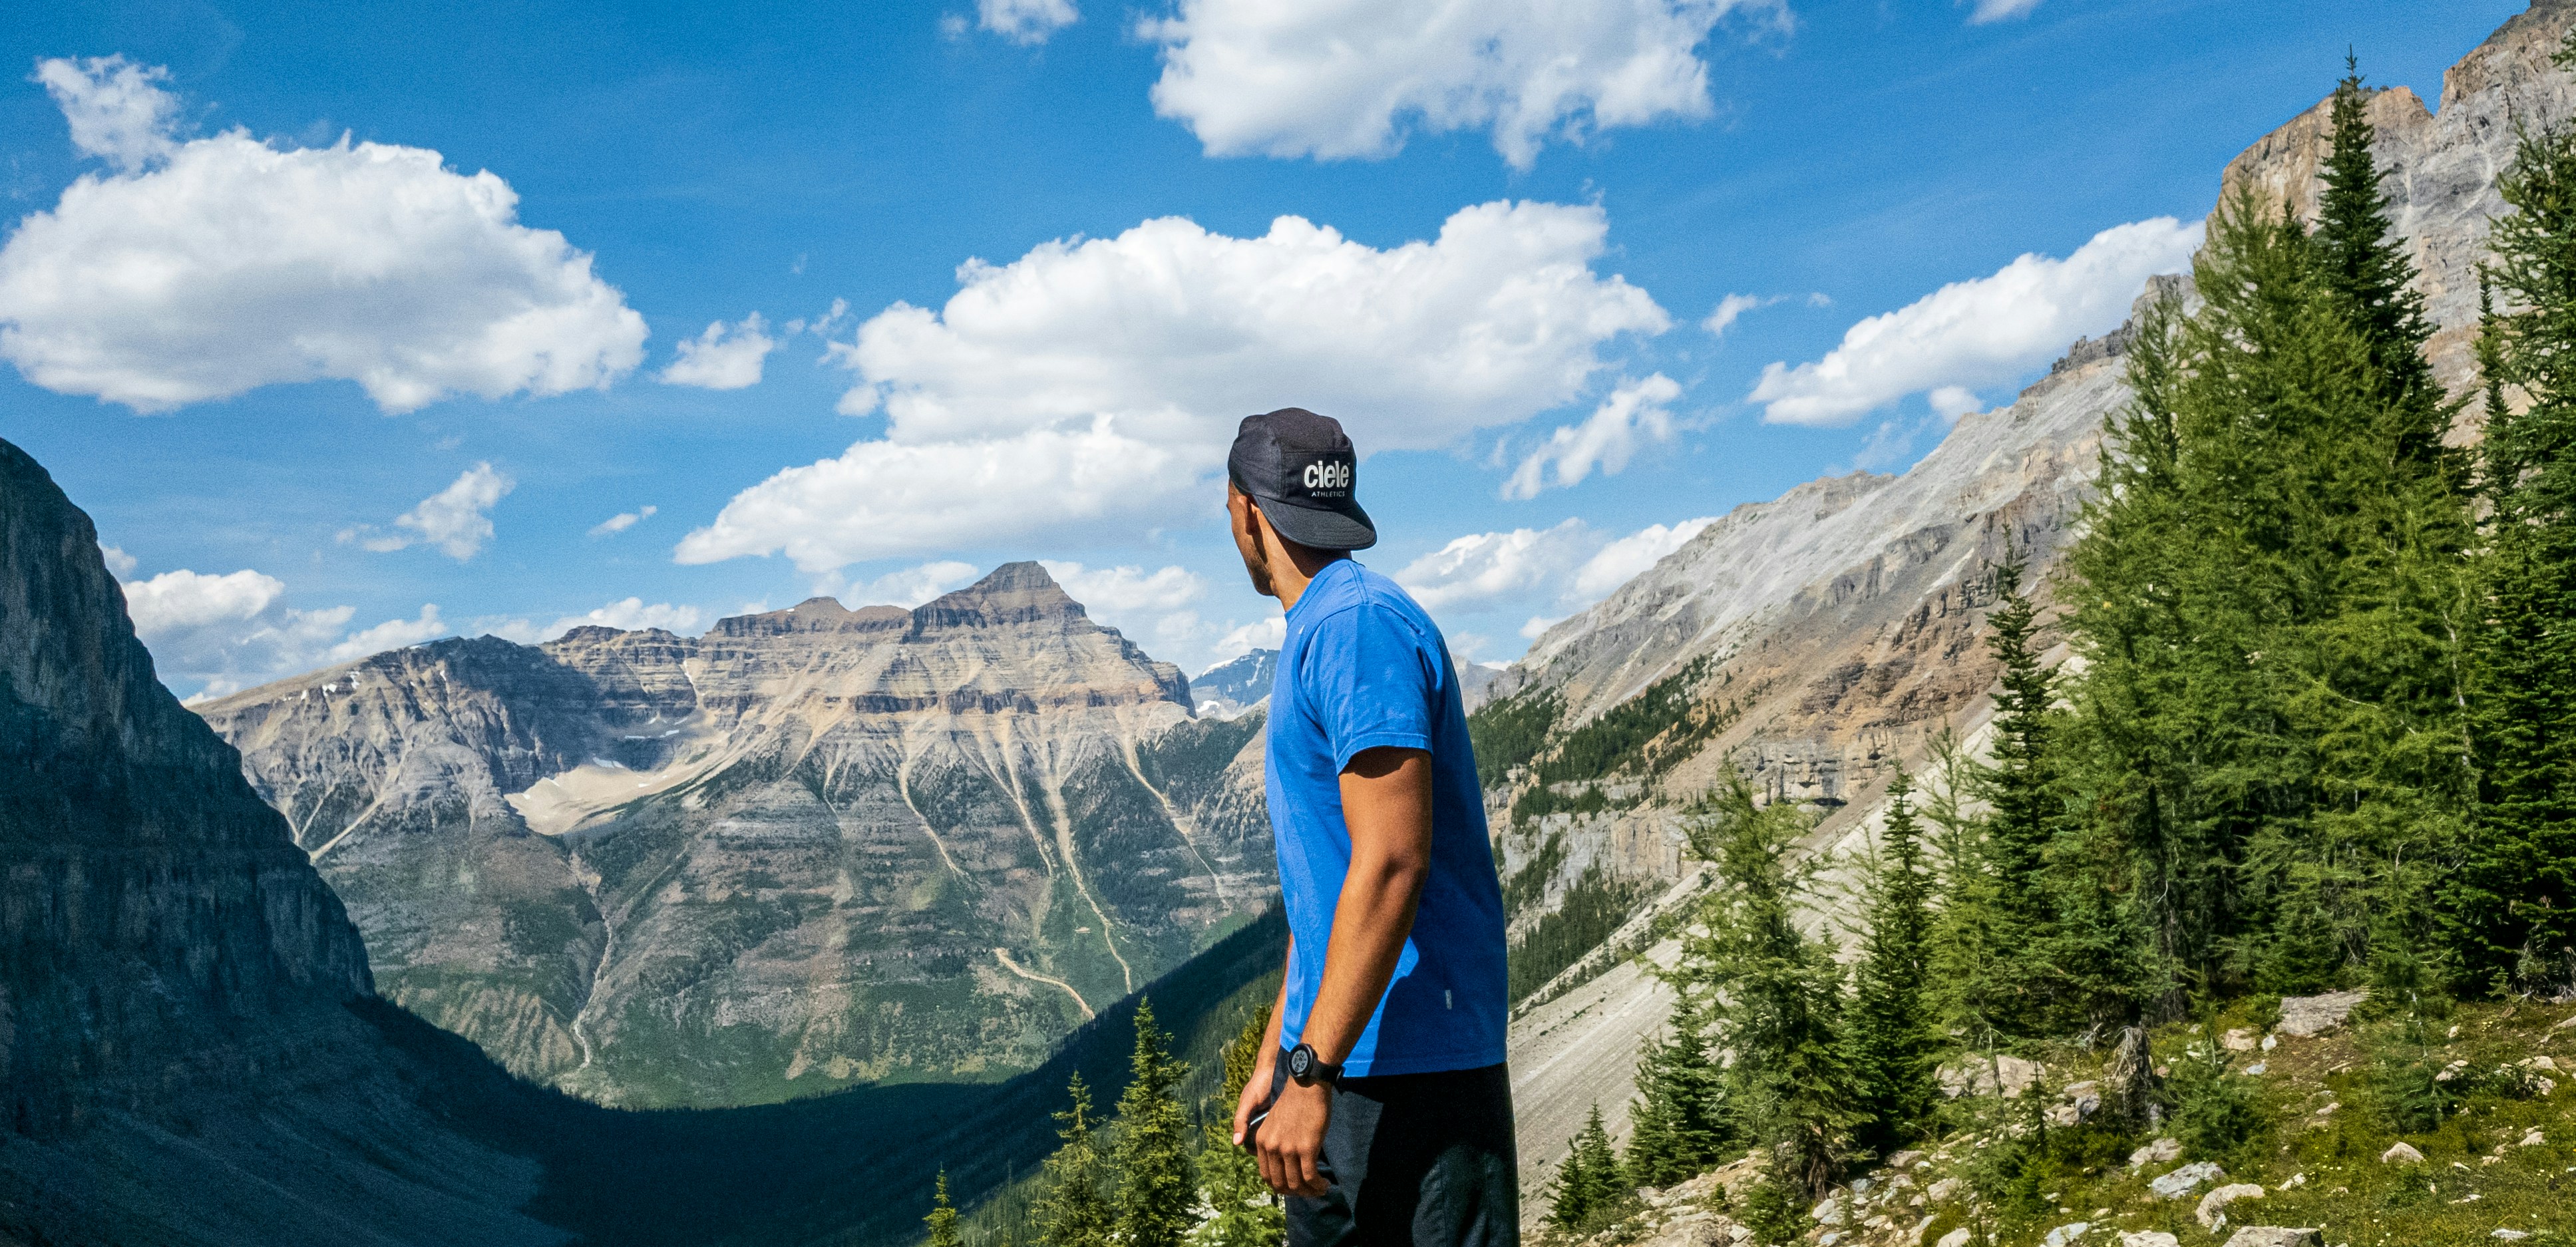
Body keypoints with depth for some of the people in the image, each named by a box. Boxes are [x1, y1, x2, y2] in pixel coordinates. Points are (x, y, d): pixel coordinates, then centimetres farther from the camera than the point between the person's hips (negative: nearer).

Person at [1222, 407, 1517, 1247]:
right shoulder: (1314, 637, 17)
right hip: (1333, 1055, 9)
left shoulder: (1357, 627, -15)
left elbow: (1391, 866, -23)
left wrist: (1312, 1074, -23)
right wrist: (1276, 1061, 21)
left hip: (1408, 1070, -9)